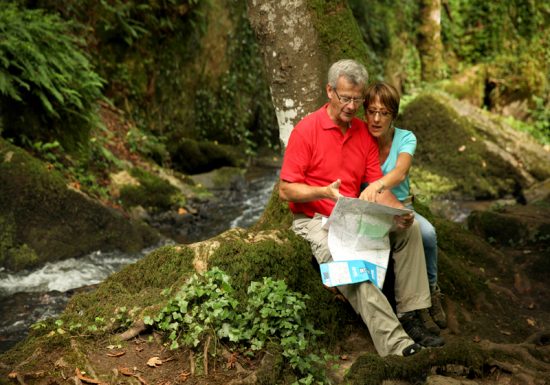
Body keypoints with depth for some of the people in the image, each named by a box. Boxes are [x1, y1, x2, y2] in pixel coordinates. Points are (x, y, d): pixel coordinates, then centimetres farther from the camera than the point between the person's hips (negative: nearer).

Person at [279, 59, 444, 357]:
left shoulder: (364, 133, 7)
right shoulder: (306, 130, -10)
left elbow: (377, 187, 5)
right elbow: (285, 190, -11)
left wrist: (398, 211, -16)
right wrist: (325, 192, -28)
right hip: (315, 220, -6)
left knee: (409, 226, -13)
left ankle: (409, 317, -11)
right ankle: (395, 345, -39)